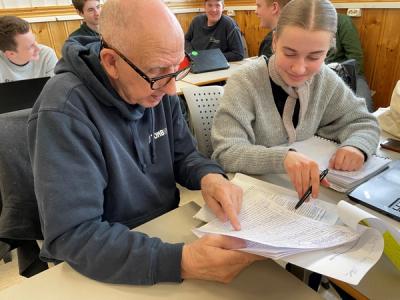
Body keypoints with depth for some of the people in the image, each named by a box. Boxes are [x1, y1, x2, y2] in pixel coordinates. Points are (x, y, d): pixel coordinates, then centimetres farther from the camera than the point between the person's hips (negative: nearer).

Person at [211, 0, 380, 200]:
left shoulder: (325, 80, -4)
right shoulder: (244, 83, -18)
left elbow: (363, 122, 5)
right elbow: (226, 153, -23)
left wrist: (356, 146, -15)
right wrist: (282, 157, -38)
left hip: (299, 185, 4)